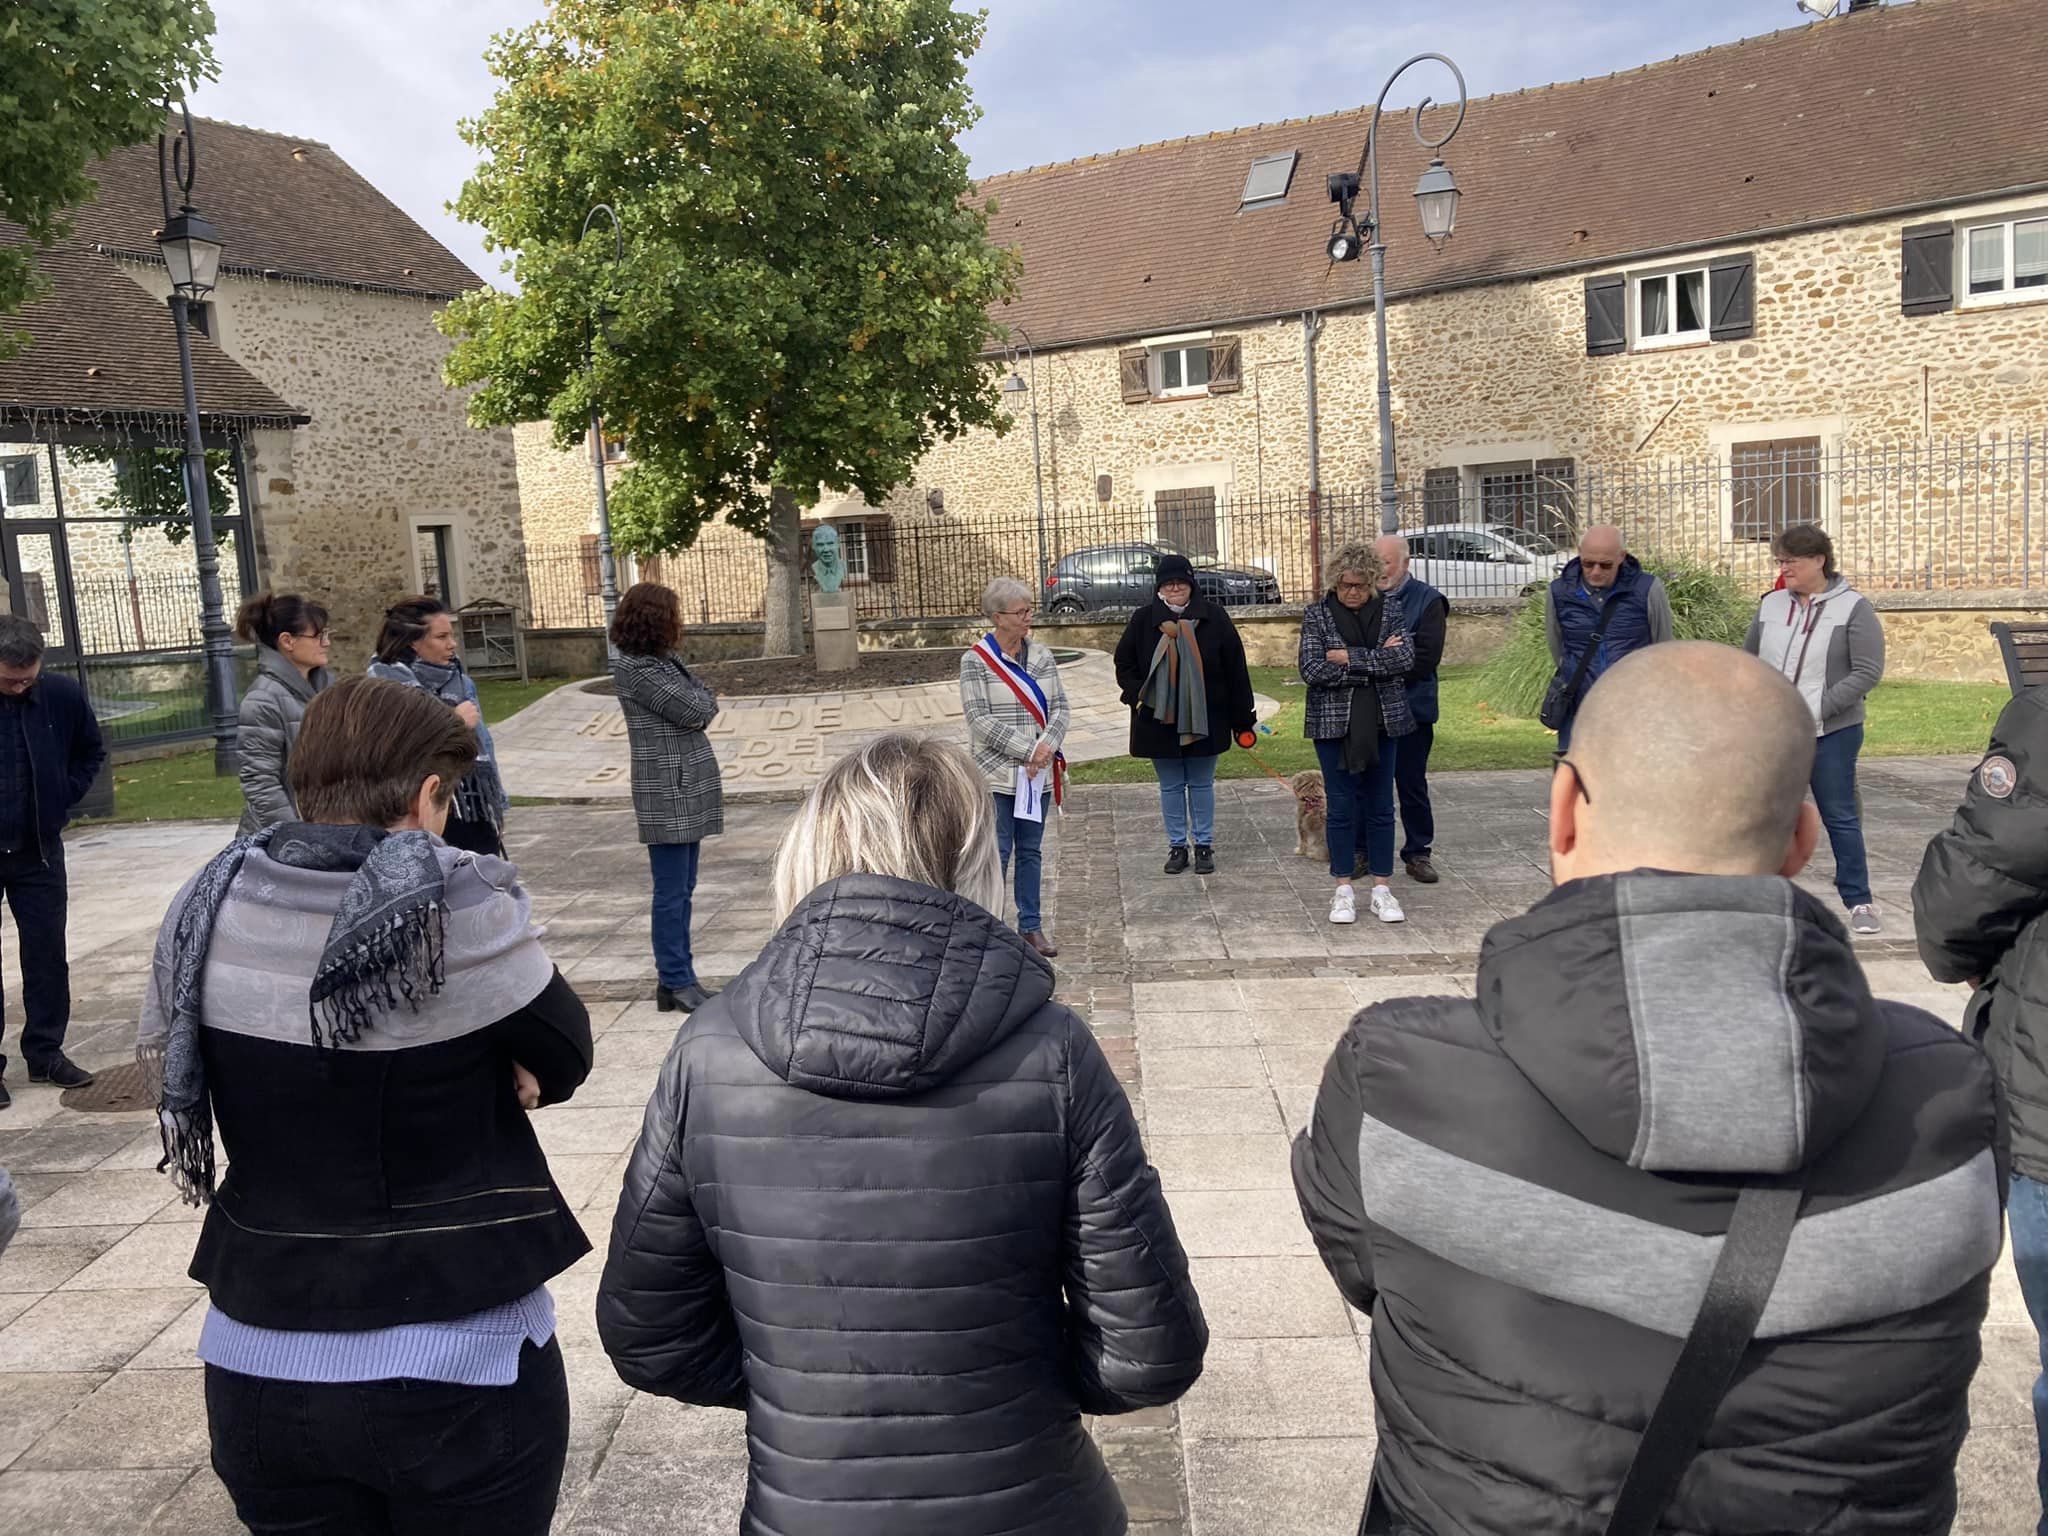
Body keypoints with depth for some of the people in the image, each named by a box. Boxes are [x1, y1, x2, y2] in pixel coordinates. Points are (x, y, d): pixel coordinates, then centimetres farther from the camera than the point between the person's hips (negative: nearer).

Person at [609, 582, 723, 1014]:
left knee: (682, 889, 12)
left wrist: (697, 704, -5)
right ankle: (677, 982, 5)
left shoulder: (662, 660, 15)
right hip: (667, 789, -9)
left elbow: (706, 707, 14)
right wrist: (700, 702, 5)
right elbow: (694, 710, -14)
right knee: (672, 892, -2)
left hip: (688, 787, 9)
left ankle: (677, 977, 19)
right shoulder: (634, 667, -12)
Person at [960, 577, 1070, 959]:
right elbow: (980, 719, -15)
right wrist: (1027, 751, -18)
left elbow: (1059, 707, 5)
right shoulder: (976, 661, -9)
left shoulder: (1042, 655, 7)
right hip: (996, 774, -5)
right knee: (998, 852, -2)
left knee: (1031, 851, 13)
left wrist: (1047, 745, -14)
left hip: (1038, 772, 5)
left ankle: (1031, 926, 22)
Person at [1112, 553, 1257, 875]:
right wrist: (1138, 694, -9)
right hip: (1159, 719, 1)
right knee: (1170, 786, 11)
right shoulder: (1144, 619, 0)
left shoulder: (1213, 617, -4)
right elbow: (1124, 664, 8)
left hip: (1203, 720, -1)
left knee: (1201, 785, 9)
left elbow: (1235, 668, -1)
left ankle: (1204, 845, 20)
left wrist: (1242, 716, -2)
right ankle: (1177, 846, 22)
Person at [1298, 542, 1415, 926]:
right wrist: (1378, 661, -12)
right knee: (1341, 807, 3)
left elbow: (1406, 657, -11)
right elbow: (1312, 670, -14)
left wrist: (1351, 658, -16)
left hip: (1382, 721, 2)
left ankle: (1381, 889, 15)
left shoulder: (1389, 610, 4)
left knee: (1380, 806, 7)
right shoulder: (1316, 615, -1)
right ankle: (1344, 891, 13)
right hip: (1334, 722, -2)